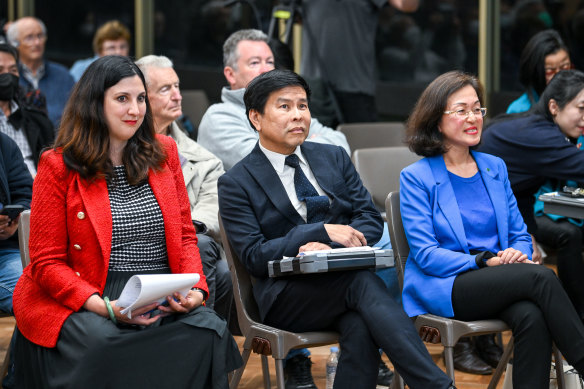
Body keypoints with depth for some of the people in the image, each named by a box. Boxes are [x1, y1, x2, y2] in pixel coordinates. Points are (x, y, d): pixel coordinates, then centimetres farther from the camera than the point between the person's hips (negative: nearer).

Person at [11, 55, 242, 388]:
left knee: (209, 329, -28)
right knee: (103, 343, -36)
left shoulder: (164, 153, 14)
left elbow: (186, 236, 16)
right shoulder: (59, 167, 1)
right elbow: (47, 263, -2)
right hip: (78, 305, -3)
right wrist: (105, 307, -19)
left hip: (163, 300, 3)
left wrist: (195, 289, -6)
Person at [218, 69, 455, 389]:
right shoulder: (236, 183, 2)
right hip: (285, 297, -3)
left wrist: (330, 248, -12)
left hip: (343, 276, 4)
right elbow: (254, 257, -7)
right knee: (362, 282, -34)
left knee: (360, 329, -34)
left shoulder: (333, 157, 16)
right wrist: (321, 232, -18)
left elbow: (371, 219, 10)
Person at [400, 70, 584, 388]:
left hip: (499, 284, 4)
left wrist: (517, 254, -7)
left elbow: (520, 234, 18)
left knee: (532, 316, -33)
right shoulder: (416, 178, 1)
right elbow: (425, 254, -7)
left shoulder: (495, 168, 17)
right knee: (541, 277, -29)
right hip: (443, 287, -4)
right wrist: (483, 262, -19)